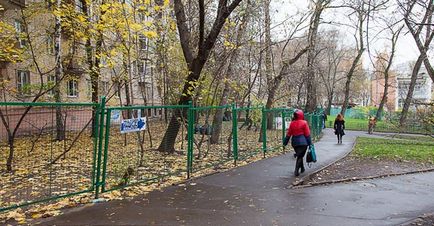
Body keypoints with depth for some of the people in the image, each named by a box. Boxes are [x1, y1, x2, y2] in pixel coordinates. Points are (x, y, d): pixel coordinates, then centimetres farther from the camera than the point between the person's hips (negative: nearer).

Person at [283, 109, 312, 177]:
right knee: (300, 156, -1)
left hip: (295, 142, 4)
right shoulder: (304, 123, -7)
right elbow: (307, 134, -6)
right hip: (303, 142, -4)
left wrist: (285, 143, 13)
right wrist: (310, 143, 0)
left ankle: (302, 168, 31)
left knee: (299, 155, 19)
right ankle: (296, 171, -9)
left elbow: (288, 134, 6)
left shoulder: (292, 123, 3)